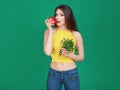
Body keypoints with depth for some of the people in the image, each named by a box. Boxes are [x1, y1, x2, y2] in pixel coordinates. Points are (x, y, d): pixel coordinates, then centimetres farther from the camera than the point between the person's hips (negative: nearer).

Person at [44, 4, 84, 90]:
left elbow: (81, 57, 2)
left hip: (71, 74, 0)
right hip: (53, 74, 0)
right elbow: (47, 52, -18)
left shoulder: (76, 34, -5)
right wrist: (50, 30, -16)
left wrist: (68, 54, -16)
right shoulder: (49, 31, -4)